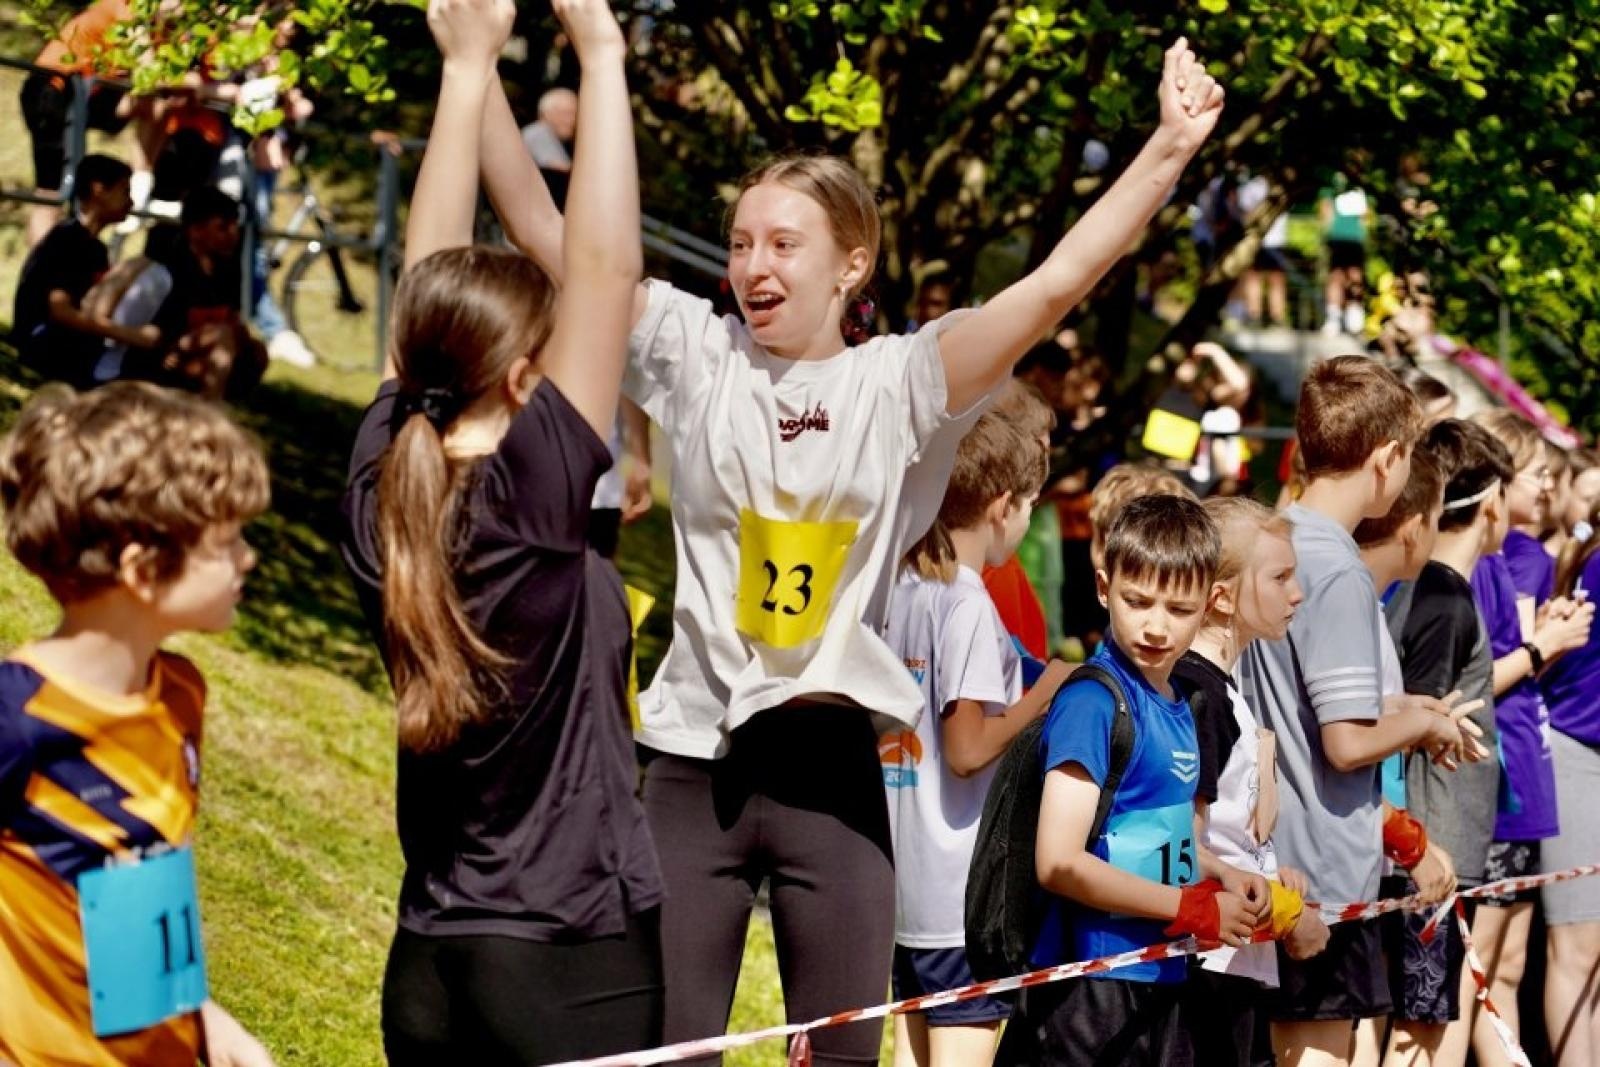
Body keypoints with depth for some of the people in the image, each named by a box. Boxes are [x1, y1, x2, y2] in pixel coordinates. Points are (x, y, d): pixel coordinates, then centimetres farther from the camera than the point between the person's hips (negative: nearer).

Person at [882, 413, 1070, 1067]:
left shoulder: (899, 592, 10)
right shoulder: (969, 605, -15)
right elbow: (968, 750, -20)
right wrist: (1042, 697, -7)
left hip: (904, 881, 9)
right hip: (966, 887, -8)